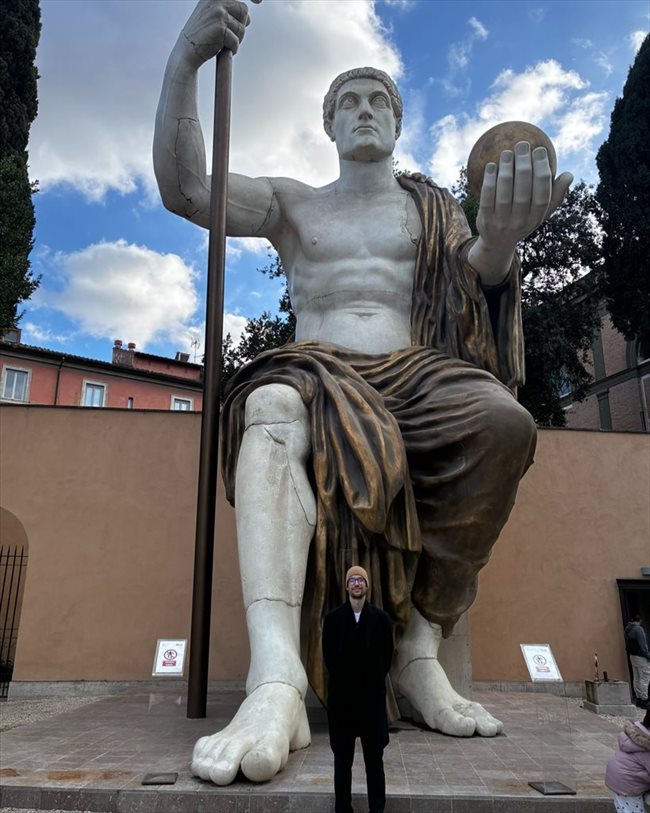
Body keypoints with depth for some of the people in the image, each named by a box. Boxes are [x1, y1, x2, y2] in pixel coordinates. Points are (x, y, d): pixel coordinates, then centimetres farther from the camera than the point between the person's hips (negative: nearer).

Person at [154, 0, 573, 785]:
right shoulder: (292, 203, 21)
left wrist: (497, 240, -22)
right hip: (318, 371, -1)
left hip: (414, 372, 2)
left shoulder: (430, 207, 24)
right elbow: (184, 189, 6)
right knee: (271, 409, -37)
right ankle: (276, 681, -49)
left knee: (504, 420, -31)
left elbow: (477, 277, 4)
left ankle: (419, 651, -25)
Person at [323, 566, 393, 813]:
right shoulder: (332, 618, -1)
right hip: (341, 696, 1)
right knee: (342, 758, 8)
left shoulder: (381, 619, -2)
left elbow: (387, 656, 5)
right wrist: (342, 680, 5)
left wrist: (374, 681, 6)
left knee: (374, 758, 5)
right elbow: (328, 655, 5)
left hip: (372, 696, 0)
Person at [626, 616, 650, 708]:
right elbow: (643, 645, -20)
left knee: (636, 678, 13)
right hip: (641, 657, -8)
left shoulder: (628, 629, 8)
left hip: (632, 656, 8)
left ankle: (638, 698, 18)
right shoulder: (638, 629, -18)